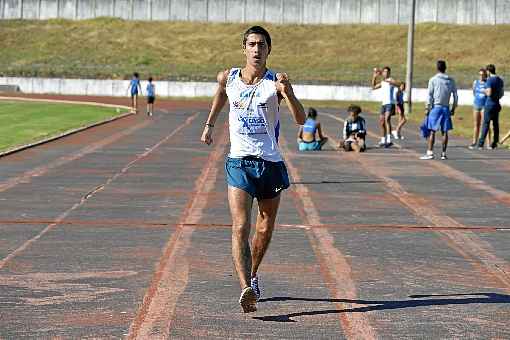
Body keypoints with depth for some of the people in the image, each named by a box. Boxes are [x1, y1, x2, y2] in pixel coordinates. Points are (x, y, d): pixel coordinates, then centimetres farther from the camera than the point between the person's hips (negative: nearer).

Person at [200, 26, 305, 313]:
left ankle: (252, 275, 38)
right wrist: (210, 124, 32)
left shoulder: (276, 83, -6)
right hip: (239, 162, 0)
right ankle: (246, 289, -28)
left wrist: (287, 92, -32)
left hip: (270, 163, 0)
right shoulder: (228, 78, 2)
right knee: (241, 227, -17)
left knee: (265, 229, 13)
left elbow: (301, 120, -17)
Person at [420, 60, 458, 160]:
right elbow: (455, 95, 7)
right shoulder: (451, 80, 8)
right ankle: (443, 154, 5)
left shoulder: (433, 80, -3)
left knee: (432, 131, -2)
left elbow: (430, 95, -6)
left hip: (435, 107, -3)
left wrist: (428, 108, -3)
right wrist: (453, 108, 15)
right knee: (444, 131, 5)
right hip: (446, 108, 3)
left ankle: (430, 153, -8)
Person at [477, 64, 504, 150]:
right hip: (497, 104, 7)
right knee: (496, 124, 9)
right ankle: (494, 144, 11)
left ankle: (481, 143, -4)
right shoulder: (500, 80, 10)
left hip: (489, 105, -7)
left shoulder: (489, 80, -14)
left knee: (486, 124, -4)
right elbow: (502, 93, 17)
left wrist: (485, 91, -3)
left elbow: (489, 93, -22)